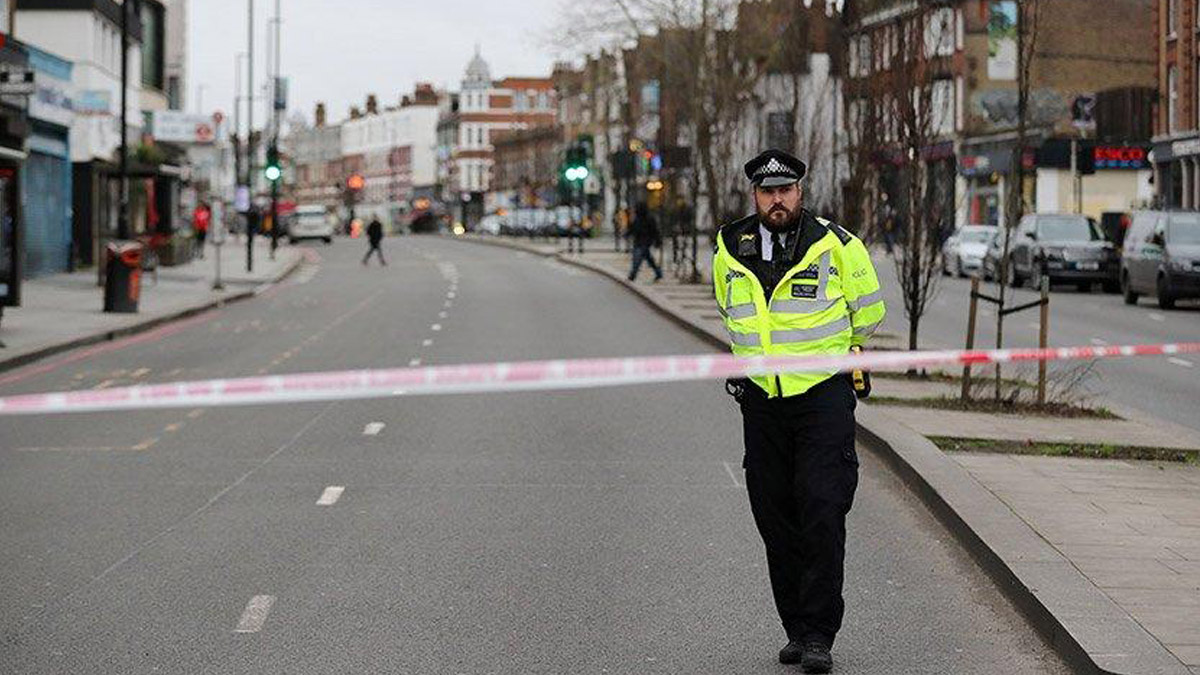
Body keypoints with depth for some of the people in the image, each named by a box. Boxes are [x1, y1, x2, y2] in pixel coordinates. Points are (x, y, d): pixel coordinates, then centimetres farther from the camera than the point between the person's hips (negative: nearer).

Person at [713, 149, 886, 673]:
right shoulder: (730, 252, 5)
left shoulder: (835, 245, -5)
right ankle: (796, 629, 16)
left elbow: (868, 311, 9)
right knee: (775, 518, 6)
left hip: (824, 394, -4)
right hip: (761, 399, 4)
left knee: (822, 513, -11)